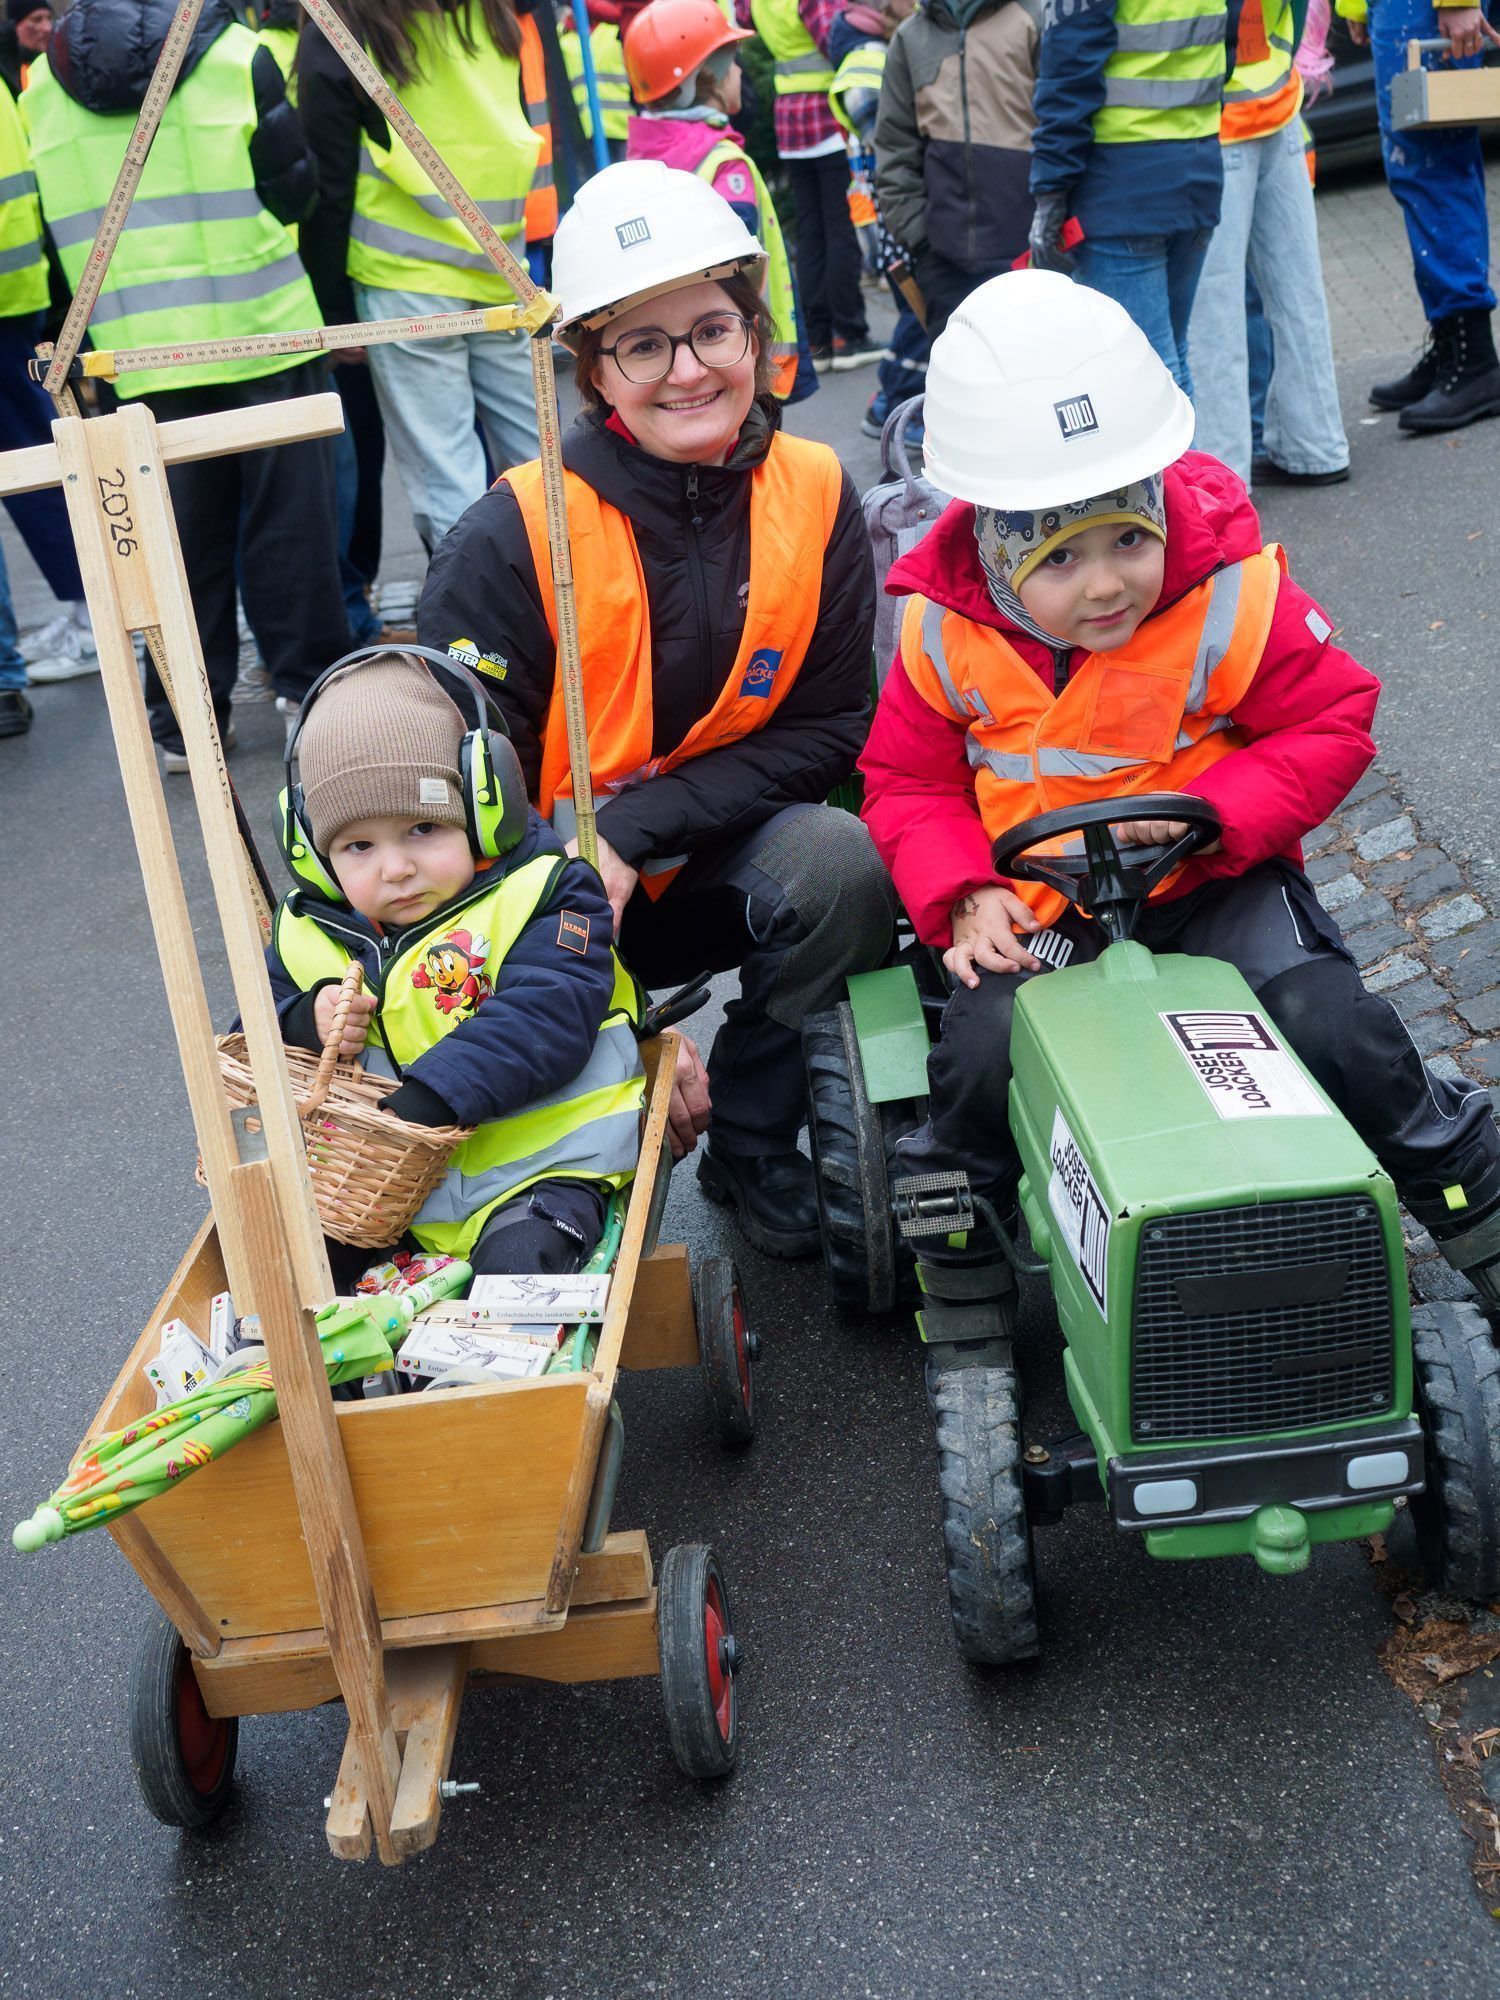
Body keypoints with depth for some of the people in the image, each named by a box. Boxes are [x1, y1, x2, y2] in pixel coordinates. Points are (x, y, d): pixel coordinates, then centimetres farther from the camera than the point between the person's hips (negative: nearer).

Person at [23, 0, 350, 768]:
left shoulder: (40, 84, 5)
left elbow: (60, 224, 9)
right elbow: (295, 189, 0)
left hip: (140, 351, 3)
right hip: (261, 330, -3)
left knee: (181, 531, 8)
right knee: (289, 511, 7)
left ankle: (185, 721, 11)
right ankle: (308, 683, 12)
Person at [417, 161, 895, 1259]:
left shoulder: (813, 494, -8)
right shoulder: (516, 536, -18)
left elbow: (830, 729, -7)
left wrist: (636, 835, -23)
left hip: (719, 855, 2)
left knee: (839, 862, -28)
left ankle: (754, 1143, -5)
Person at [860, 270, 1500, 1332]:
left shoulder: (1230, 600, -16)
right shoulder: (950, 634, -10)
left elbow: (1333, 726, -8)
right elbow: (908, 780, 1)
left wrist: (1209, 811, -23)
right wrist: (964, 897, -16)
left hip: (1208, 879, -1)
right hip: (1034, 898, 1)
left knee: (1327, 1019, -21)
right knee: (981, 1050, -22)